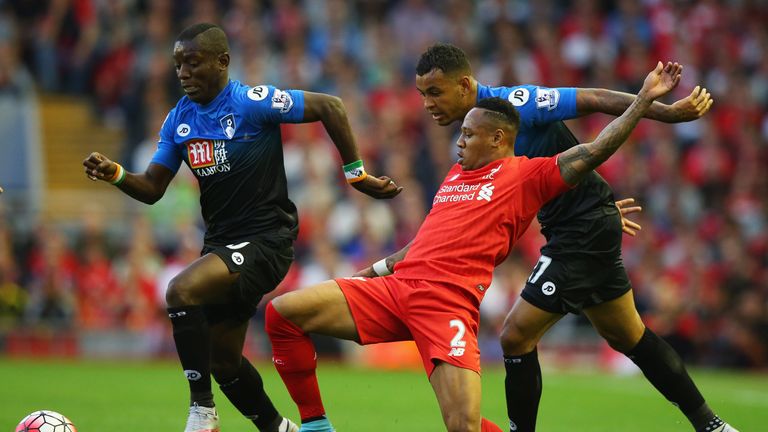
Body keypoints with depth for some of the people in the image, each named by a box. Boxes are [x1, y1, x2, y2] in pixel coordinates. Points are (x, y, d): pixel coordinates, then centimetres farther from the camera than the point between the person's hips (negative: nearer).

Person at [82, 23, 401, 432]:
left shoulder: (251, 102, -14)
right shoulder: (179, 119, 6)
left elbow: (330, 107, -11)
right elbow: (152, 188, 6)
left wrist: (356, 174, -8)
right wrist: (114, 174, -14)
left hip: (265, 240, -8)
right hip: (220, 244, 8)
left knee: (181, 291, -30)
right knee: (223, 359, 14)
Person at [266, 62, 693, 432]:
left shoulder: (526, 175, 4)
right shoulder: (455, 174, 25)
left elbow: (595, 151, -2)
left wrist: (645, 98, -7)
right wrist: (376, 269, 34)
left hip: (448, 304, -7)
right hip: (397, 288, 7)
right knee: (282, 312, -6)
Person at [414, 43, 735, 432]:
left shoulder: (512, 103, -19)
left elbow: (593, 100, -20)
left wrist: (669, 113, -24)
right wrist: (596, 202, 27)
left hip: (583, 233, -10)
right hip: (575, 230, 10)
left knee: (516, 337, -9)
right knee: (628, 337, 19)